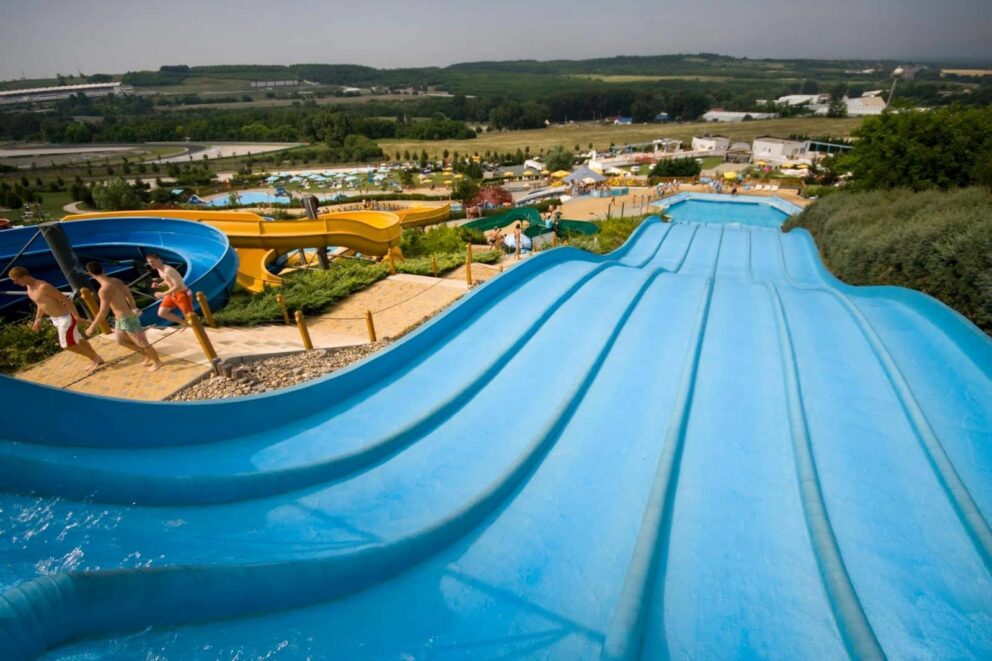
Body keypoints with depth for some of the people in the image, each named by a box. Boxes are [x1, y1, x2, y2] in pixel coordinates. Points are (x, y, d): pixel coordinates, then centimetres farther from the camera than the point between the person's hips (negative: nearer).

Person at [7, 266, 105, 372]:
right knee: (77, 341, 15)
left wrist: (77, 317, -24)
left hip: (65, 318, -10)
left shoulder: (43, 287, -25)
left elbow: (65, 299, -23)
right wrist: (38, 320, 22)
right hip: (56, 319, 10)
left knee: (68, 345, -2)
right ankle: (97, 359, 26)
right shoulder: (29, 287, 5)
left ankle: (95, 358, 14)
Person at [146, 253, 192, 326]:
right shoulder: (159, 270, 4)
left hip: (182, 294, -9)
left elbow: (178, 286, -30)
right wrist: (159, 285, 0)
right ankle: (185, 323, 23)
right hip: (172, 294, 10)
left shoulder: (168, 270, -26)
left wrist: (163, 294, -26)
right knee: (161, 313, 11)